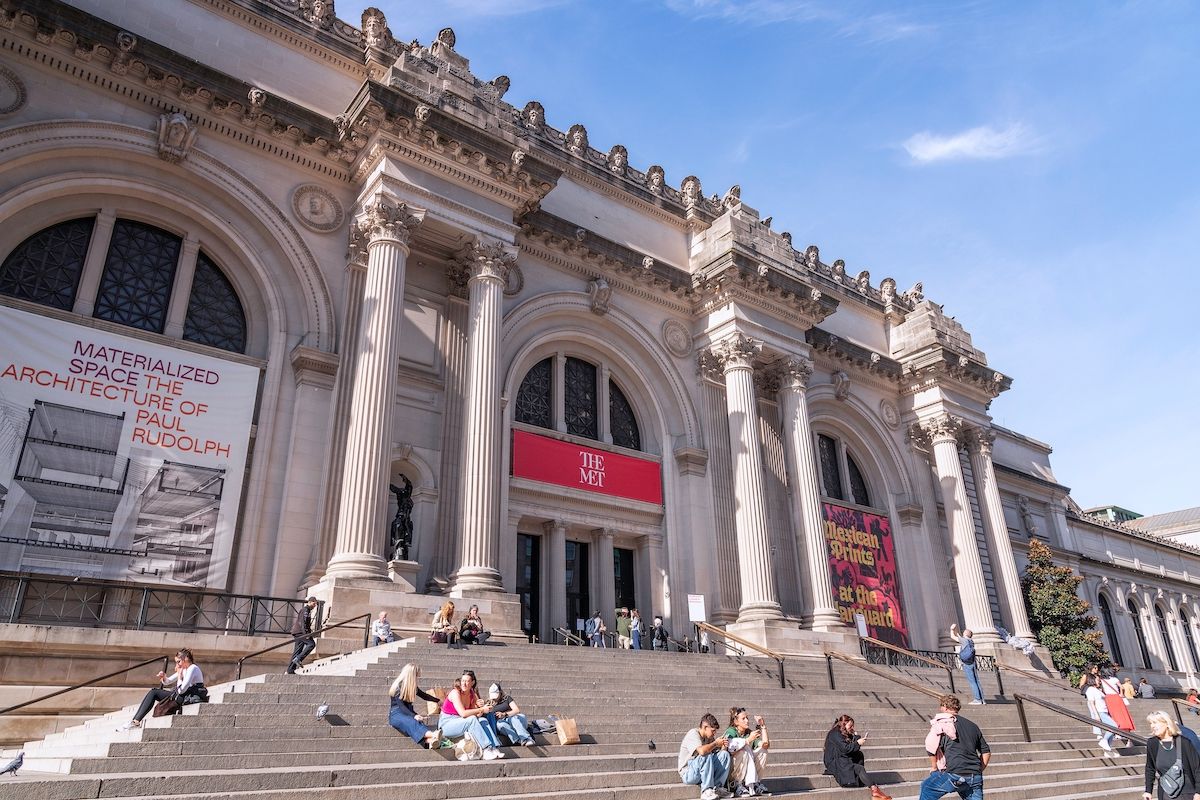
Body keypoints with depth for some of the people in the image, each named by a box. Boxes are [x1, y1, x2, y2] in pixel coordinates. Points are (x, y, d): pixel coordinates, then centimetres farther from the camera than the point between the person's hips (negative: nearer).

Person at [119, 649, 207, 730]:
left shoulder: (193, 669, -13)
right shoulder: (184, 669, 17)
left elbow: (181, 690, -20)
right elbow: (167, 682, 21)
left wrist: (179, 675, -9)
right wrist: (164, 676, -1)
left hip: (189, 698, -9)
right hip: (183, 696, 9)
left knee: (154, 693, -7)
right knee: (153, 692, 5)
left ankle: (136, 722, -5)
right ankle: (135, 720, 0)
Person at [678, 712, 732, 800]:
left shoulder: (710, 737, 5)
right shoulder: (693, 734, -18)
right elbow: (702, 751, -36)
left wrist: (723, 747, -13)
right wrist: (715, 743, -20)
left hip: (703, 772, 8)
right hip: (688, 774, -7)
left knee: (725, 754, -7)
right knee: (706, 756, -33)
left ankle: (717, 787, -9)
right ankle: (706, 791, -24)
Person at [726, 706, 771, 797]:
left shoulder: (749, 733, 4)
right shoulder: (730, 732, -13)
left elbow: (766, 745, -8)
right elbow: (730, 751, -32)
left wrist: (763, 727, -8)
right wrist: (748, 740, -36)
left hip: (745, 771, 6)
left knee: (762, 750, -9)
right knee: (746, 749, -27)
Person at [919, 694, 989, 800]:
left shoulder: (942, 724, 1)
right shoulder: (973, 726, 18)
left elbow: (931, 748, -7)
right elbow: (986, 752, 19)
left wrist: (934, 768, 9)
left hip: (955, 775, -5)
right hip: (976, 778, 5)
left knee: (926, 788, 15)